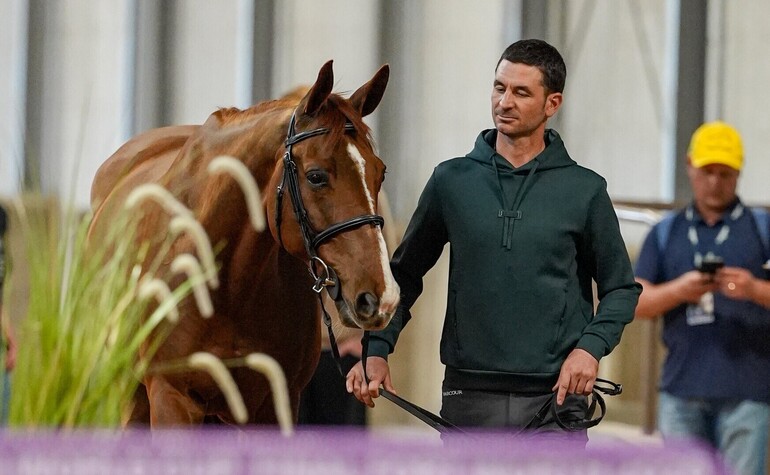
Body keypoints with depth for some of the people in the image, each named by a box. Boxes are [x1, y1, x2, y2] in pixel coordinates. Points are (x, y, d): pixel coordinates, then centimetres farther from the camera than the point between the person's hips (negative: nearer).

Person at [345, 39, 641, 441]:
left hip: (553, 396, -2)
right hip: (469, 397, 2)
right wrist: (377, 349, 2)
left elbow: (622, 287, 9)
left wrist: (592, 345, -9)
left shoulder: (584, 190, 2)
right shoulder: (451, 180, 6)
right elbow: (405, 273, 14)